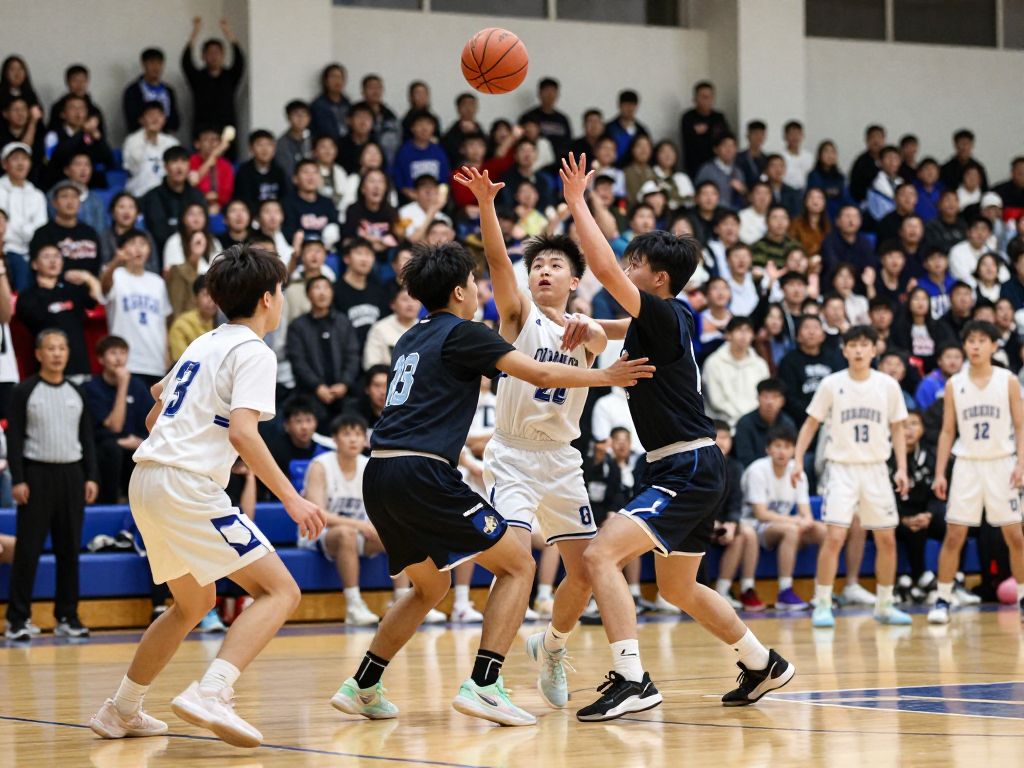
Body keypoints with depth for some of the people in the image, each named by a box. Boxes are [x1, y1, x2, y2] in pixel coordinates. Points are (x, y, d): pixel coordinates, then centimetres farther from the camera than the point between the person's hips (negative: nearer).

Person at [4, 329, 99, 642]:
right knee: (28, 549, -6)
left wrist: (91, 477, 5)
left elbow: (87, 437, 14)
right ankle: (17, 619, -3)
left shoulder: (76, 393, 11)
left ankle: (67, 617, 13)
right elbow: (14, 437, -4)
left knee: (69, 549, 6)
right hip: (37, 474, -4)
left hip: (71, 475, 4)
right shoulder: (24, 392, -1)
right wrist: (18, 480, -11)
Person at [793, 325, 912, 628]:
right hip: (841, 468, -3)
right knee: (834, 537, -14)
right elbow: (811, 424, 4)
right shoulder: (831, 384, -2)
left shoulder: (888, 385, 3)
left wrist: (902, 468, 1)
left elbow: (897, 429, 10)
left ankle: (884, 606, 19)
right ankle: (822, 606, -7)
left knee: (887, 540, 5)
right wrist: (798, 460, -5)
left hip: (876, 469, 3)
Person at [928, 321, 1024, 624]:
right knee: (953, 536, -4)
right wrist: (939, 473, 0)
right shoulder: (954, 385, 4)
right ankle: (943, 600, 1)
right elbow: (947, 432, 6)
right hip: (966, 465, 1)